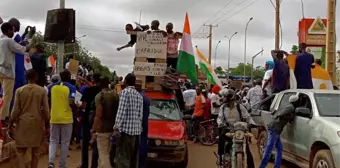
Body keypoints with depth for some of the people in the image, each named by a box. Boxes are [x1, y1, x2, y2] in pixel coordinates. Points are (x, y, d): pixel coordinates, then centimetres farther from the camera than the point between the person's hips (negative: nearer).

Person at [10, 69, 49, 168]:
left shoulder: (19, 90, -2)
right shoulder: (42, 91, -2)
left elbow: (16, 109, -3)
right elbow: (46, 110, -2)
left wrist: (11, 123, 7)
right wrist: (47, 124, 8)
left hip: (23, 123, 0)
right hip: (37, 123, 1)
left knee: (21, 150, 4)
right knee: (35, 151, 12)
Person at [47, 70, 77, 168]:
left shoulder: (52, 86, 5)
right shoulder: (71, 88, -7)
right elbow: (71, 103, -18)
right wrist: (76, 107, 2)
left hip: (54, 118, 3)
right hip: (66, 118, -3)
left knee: (53, 141, 12)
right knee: (65, 142, 8)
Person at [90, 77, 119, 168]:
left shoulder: (99, 96, -14)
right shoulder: (116, 95, 4)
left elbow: (98, 115, -18)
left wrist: (93, 129, -10)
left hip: (102, 129, -6)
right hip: (113, 128, 7)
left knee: (103, 155, -2)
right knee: (106, 153, 19)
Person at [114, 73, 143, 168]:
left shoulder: (125, 92, -5)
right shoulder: (139, 95, 15)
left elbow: (121, 111, -13)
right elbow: (140, 115, 12)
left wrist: (117, 128, -12)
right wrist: (139, 127, 16)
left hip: (125, 128, -7)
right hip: (136, 130, 7)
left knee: (123, 157, -8)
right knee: (133, 158, 12)